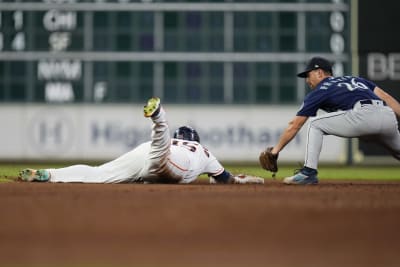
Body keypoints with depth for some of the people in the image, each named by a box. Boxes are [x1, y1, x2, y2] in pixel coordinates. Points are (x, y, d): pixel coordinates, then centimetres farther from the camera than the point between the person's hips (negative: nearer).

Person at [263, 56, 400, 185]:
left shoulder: (319, 92, 19)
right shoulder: (354, 79, 35)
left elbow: (294, 126, 18)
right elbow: (385, 96, 21)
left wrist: (275, 150, 24)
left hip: (363, 116, -6)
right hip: (389, 115, 6)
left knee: (315, 124, 11)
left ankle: (309, 172, 1)